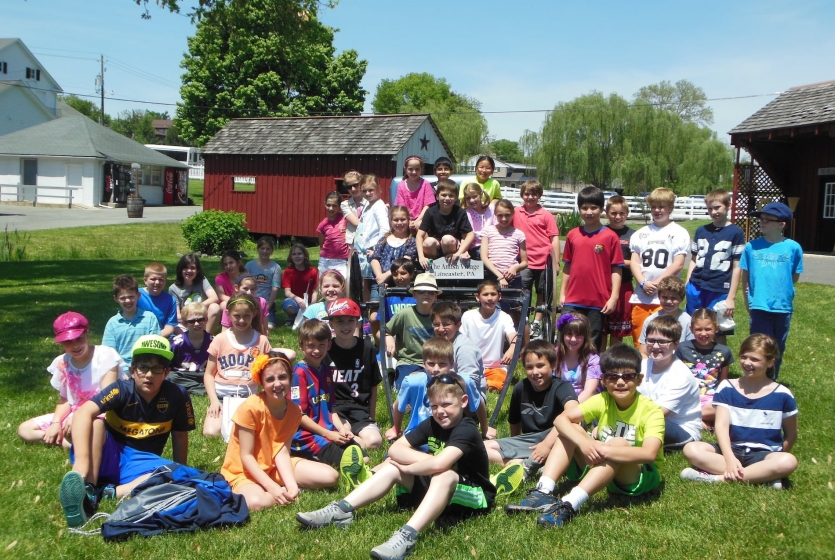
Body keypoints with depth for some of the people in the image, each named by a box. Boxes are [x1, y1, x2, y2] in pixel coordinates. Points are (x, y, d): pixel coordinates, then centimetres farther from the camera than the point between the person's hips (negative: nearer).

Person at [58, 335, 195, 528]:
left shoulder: (177, 396, -10)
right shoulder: (122, 390, -16)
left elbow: (180, 437, 2)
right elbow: (83, 413, -32)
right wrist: (81, 463, -45)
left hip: (140, 464, 1)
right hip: (106, 456, -1)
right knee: (95, 422, -30)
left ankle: (108, 492, -32)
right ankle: (87, 490, -38)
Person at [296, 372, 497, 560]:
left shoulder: (466, 430, -22)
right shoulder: (431, 424, 0)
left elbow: (439, 464, -37)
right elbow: (395, 449, -6)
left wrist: (407, 468, -19)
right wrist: (427, 460, -22)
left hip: (473, 497, -8)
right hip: (436, 489, 8)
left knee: (444, 475, -39)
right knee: (392, 465, -3)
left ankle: (407, 536, -57)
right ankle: (342, 509, -16)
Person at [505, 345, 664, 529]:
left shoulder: (651, 410, -18)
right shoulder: (602, 401, -6)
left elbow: (649, 454, -35)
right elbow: (561, 419, -16)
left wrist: (602, 450, -42)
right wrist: (583, 442, -35)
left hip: (640, 477, -4)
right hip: (601, 469, 5)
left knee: (620, 444, -34)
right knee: (571, 429, -13)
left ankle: (570, 504, -45)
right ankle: (543, 493, -29)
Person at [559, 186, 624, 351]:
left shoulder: (610, 236, -4)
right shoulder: (572, 235, 7)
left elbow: (616, 269, -3)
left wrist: (614, 297, -9)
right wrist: (562, 293, 11)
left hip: (598, 302, -3)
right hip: (572, 301, 3)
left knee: (593, 344, 7)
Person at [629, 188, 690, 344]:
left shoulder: (679, 233, 2)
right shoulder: (641, 233, 13)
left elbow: (678, 264, -6)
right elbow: (634, 261, 7)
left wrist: (656, 283, -12)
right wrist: (643, 283, -9)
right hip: (640, 297, 4)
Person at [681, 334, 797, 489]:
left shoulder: (781, 395, 1)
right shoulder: (726, 388, 1)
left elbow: (791, 435, 9)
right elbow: (721, 425, -9)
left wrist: (776, 461, -1)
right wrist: (730, 458, -22)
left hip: (763, 454, -1)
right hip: (731, 449, 1)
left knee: (788, 462, -34)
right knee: (691, 449, -25)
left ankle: (718, 477, -29)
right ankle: (763, 475, -28)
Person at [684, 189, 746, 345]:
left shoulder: (735, 233, -1)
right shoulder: (701, 231, 11)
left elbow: (737, 267, -3)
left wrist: (731, 297, -7)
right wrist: (686, 285, 8)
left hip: (719, 291, -3)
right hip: (696, 288, 4)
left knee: (719, 334, 4)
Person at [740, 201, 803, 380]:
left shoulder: (793, 247, -5)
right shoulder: (752, 246, -2)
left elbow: (795, 277, 6)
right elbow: (745, 276, 6)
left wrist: (781, 290, 1)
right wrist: (748, 300, 7)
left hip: (783, 307, 1)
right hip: (759, 306, -1)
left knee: (778, 349, 14)